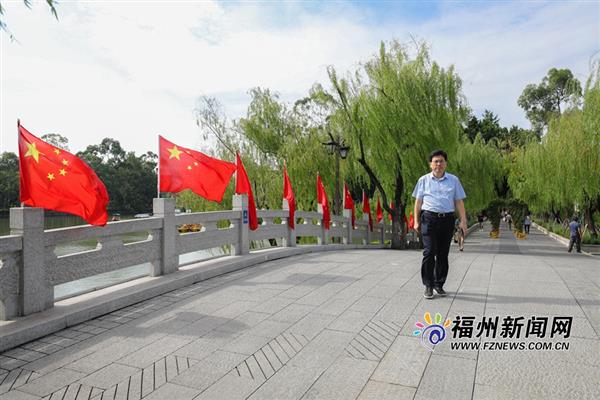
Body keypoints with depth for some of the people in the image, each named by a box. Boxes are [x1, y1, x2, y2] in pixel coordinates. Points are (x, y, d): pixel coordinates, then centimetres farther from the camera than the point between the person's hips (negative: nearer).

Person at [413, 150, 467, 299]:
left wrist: (463, 220, 1)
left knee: (443, 254, 7)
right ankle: (428, 286, 1)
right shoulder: (424, 180, 8)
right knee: (429, 252, -8)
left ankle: (439, 284, 20)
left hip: (447, 219, 2)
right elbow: (418, 202, 8)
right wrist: (416, 221, 2)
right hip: (429, 218, -2)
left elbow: (459, 201, 10)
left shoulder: (454, 180, 12)